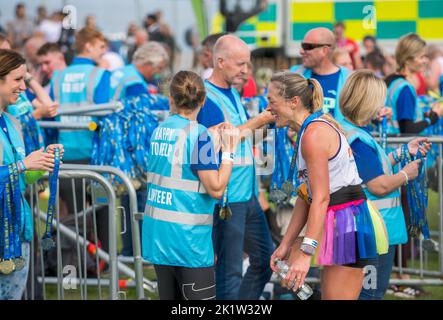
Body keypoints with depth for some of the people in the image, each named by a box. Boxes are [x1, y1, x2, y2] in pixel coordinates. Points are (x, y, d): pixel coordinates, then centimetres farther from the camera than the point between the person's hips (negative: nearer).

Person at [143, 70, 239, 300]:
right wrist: (229, 150, -7)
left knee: (169, 296, 12)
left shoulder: (160, 130, 8)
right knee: (199, 296, -3)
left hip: (157, 234, 7)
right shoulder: (198, 134, -13)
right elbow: (216, 188, -15)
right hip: (187, 237, -7)